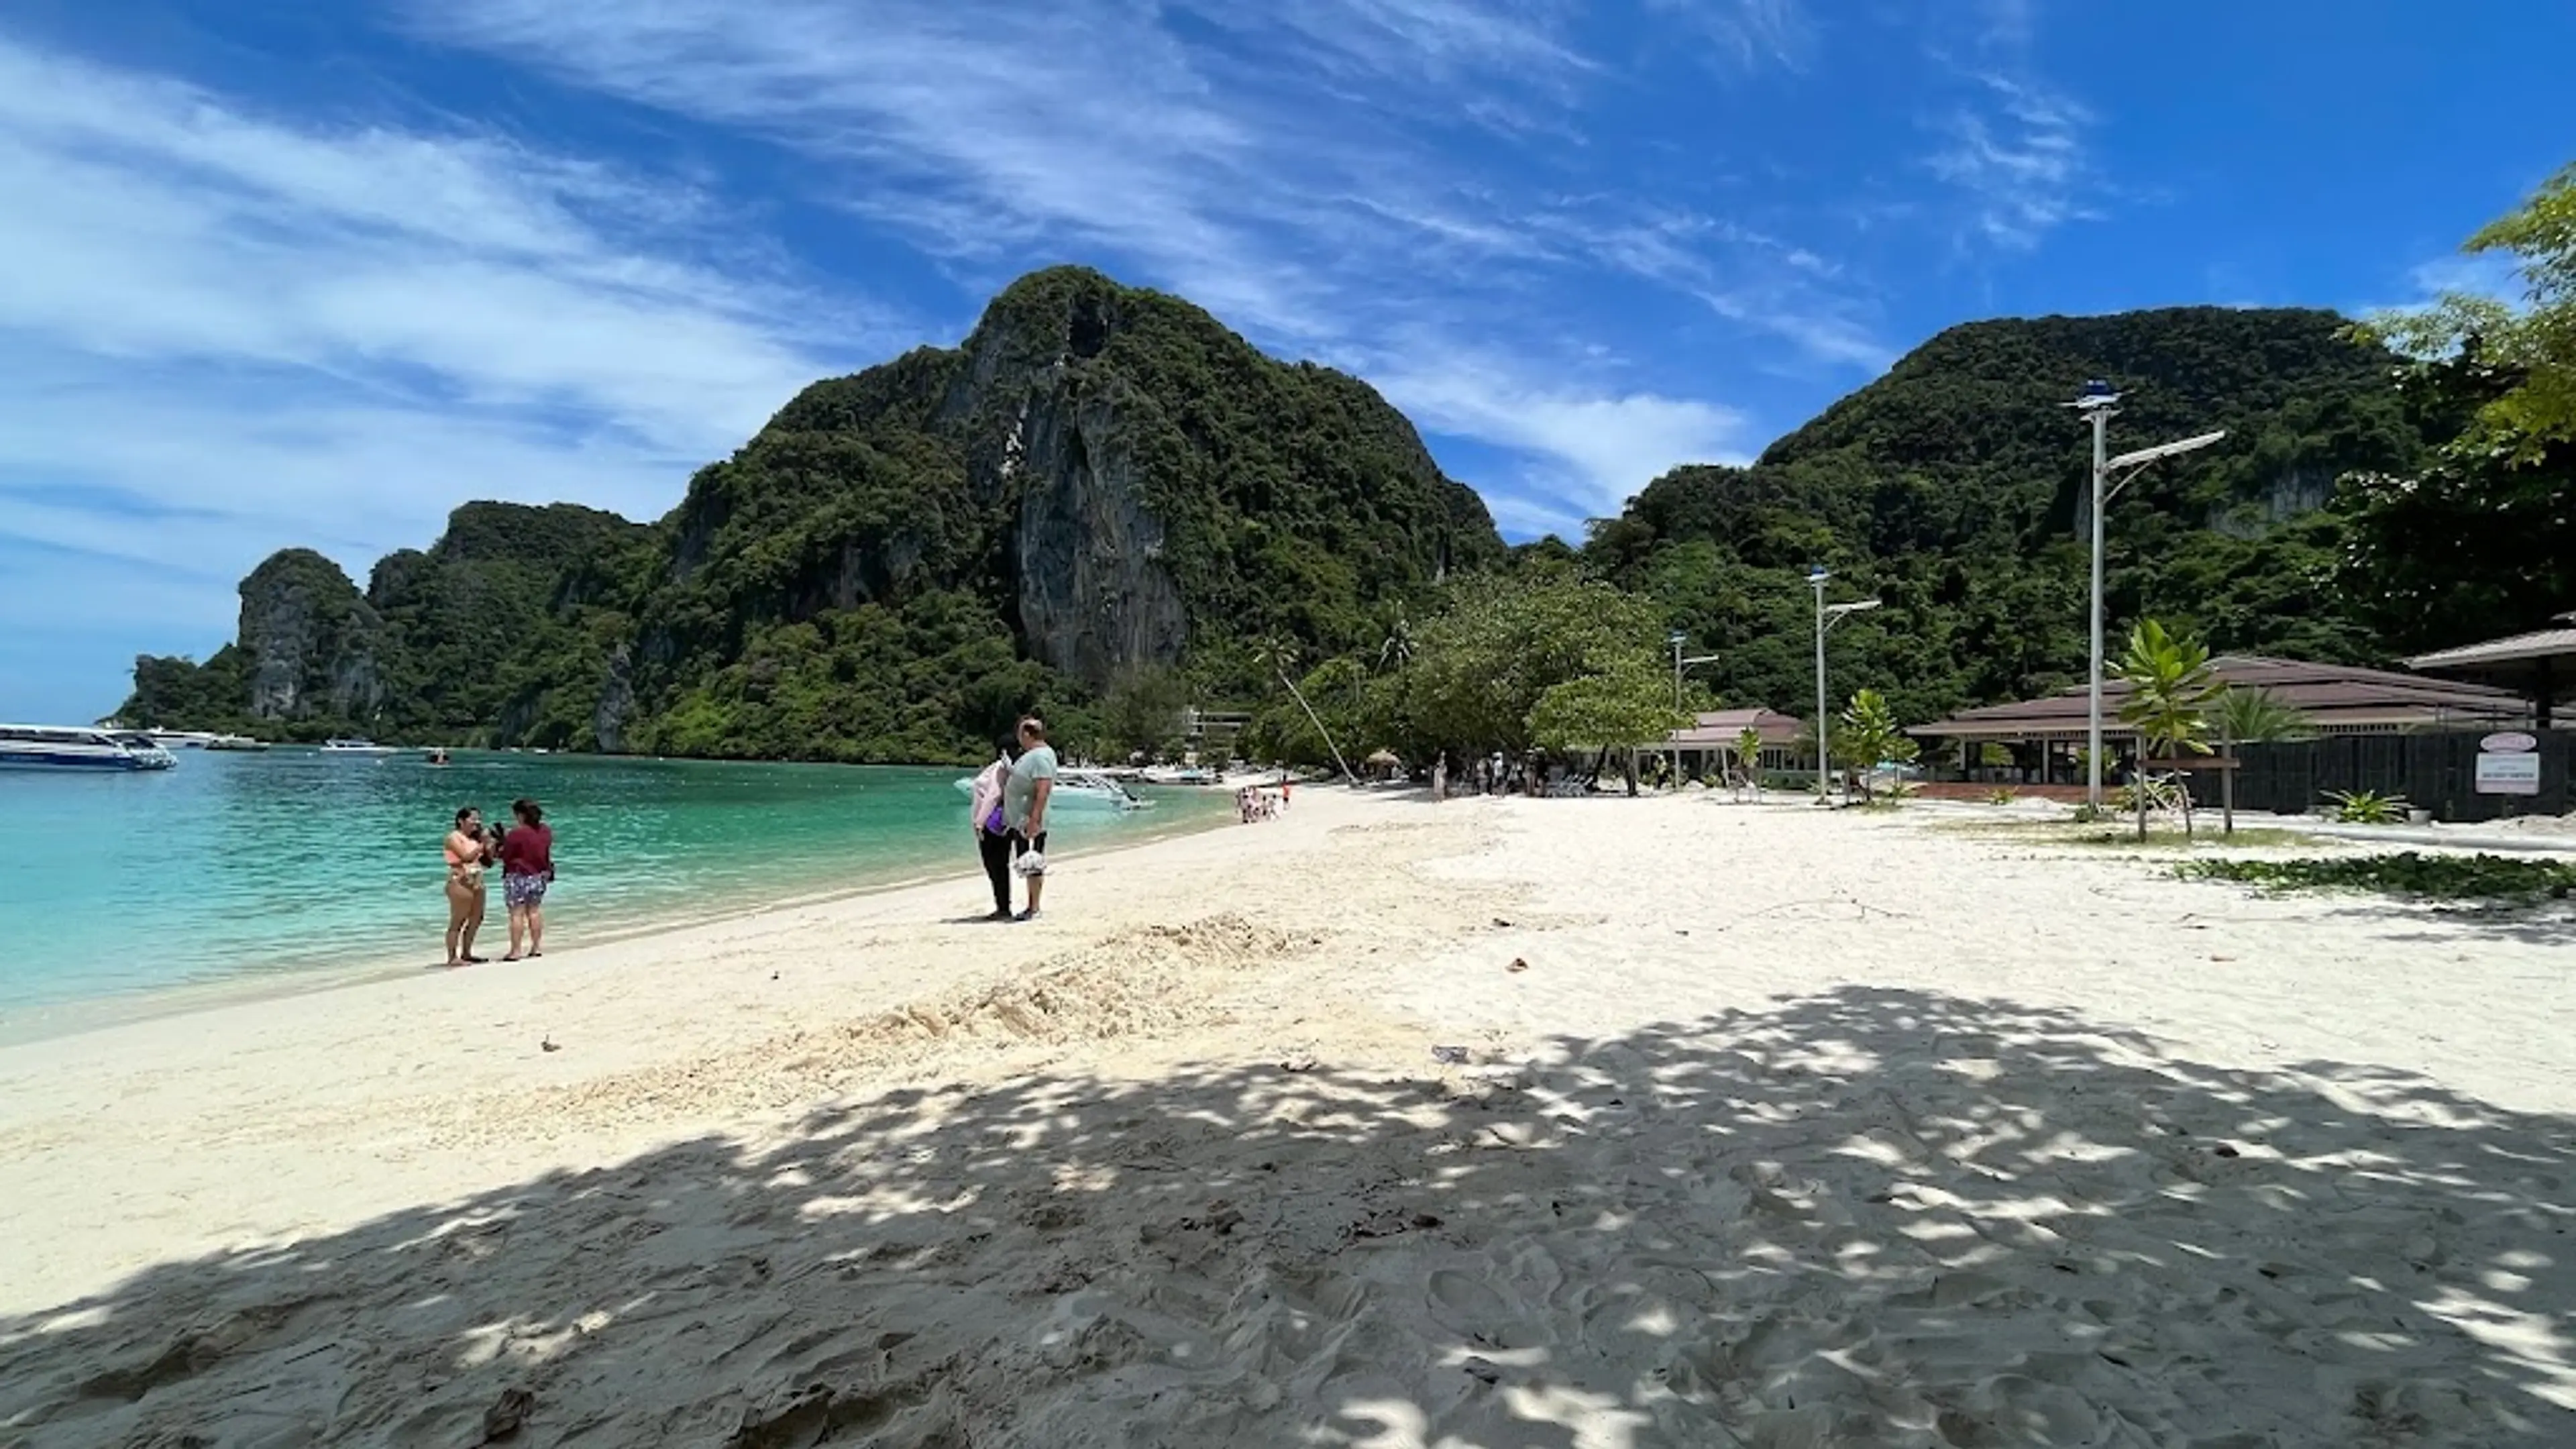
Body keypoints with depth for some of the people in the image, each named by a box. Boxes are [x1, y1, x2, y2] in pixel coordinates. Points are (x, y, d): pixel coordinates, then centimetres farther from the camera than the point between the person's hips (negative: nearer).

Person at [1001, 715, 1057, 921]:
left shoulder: (1041, 757, -17)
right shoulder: (1031, 754, 14)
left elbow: (1043, 791, -24)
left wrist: (1034, 820, -27)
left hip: (1030, 822, -10)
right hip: (1020, 821, 10)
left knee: (1033, 866, -3)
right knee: (1029, 867, 13)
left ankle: (1034, 910, 3)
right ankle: (1031, 907, 20)